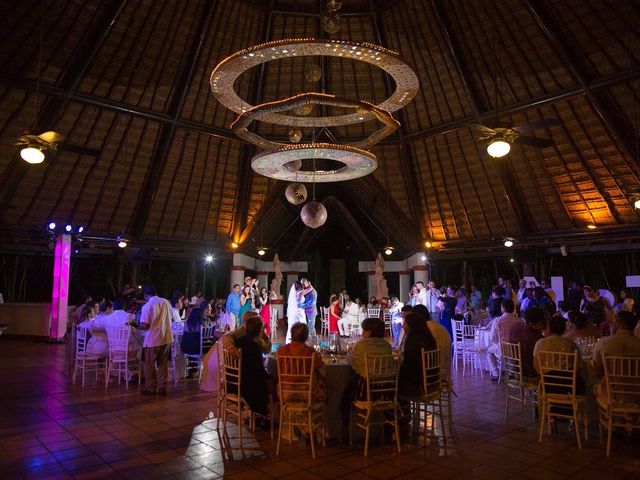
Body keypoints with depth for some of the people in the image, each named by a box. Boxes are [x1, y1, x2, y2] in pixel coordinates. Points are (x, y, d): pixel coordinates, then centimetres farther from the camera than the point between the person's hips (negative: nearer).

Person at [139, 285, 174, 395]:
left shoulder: (147, 306, -14)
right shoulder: (166, 302, 2)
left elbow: (145, 325, -17)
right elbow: (171, 318, 11)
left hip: (153, 340, -5)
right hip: (167, 338, 5)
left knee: (149, 364, 11)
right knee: (163, 364, 14)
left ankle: (150, 388, 17)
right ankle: (162, 388, 15)